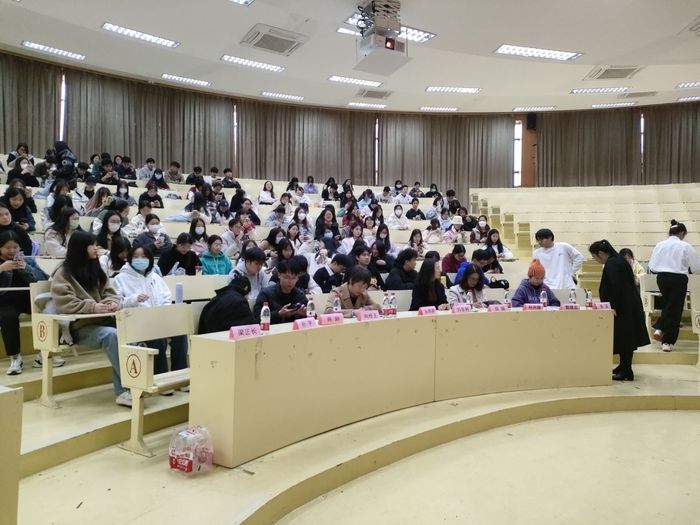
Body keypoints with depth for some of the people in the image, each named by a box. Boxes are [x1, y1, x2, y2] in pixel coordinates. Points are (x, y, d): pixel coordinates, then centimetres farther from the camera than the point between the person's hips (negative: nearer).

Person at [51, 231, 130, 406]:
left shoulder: (96, 269, 18)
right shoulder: (63, 273, 0)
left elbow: (109, 293, 15)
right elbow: (64, 303, -13)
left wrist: (113, 302, -10)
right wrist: (92, 307, -25)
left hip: (103, 321, 5)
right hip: (80, 327, -5)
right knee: (111, 335, -35)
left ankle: (121, 390, -27)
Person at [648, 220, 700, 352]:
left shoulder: (659, 245, 2)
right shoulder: (685, 246, -7)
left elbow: (652, 267, 2)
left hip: (662, 278, 4)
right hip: (678, 278, -4)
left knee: (667, 304, 26)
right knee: (675, 309, 5)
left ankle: (659, 328, 10)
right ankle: (667, 342, 6)